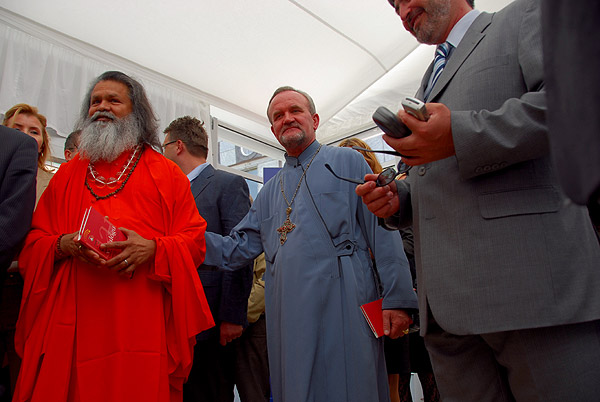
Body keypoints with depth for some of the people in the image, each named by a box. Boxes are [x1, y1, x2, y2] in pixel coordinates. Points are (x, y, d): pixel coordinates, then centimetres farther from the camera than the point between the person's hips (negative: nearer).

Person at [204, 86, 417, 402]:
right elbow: (236, 249, 15)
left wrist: (397, 298, -12)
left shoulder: (346, 161, 7)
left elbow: (381, 229, -2)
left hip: (342, 305, -4)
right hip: (289, 314, 5)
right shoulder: (271, 191, 21)